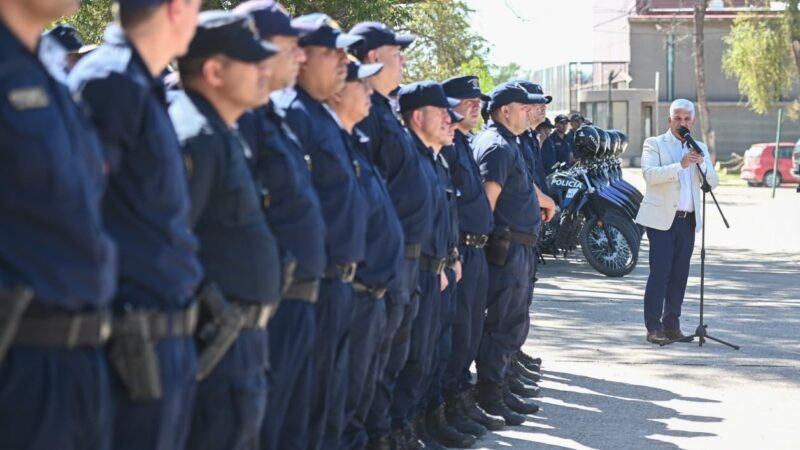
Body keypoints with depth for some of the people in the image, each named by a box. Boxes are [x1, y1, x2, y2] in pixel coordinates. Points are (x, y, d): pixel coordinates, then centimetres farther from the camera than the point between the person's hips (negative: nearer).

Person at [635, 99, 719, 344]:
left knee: (680, 274, 5)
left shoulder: (699, 148, 16)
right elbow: (650, 174, -16)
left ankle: (672, 324, 12)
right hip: (662, 219, -5)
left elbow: (713, 182, 8)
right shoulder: (654, 144, 1)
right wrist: (680, 165, -26)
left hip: (688, 220, 5)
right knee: (660, 272, -9)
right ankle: (653, 327, -8)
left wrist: (702, 163, -11)